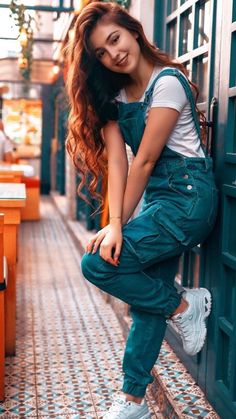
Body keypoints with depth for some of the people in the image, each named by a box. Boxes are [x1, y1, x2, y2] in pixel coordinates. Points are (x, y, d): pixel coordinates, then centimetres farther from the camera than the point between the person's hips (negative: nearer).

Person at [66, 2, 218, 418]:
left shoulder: (167, 82, -13)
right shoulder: (114, 95, 8)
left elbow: (145, 160, -15)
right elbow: (116, 160, -3)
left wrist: (119, 224, -10)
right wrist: (116, 223, -15)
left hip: (187, 196, -7)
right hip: (155, 198, 7)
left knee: (97, 264, -14)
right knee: (149, 295, 8)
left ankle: (183, 305, 5)